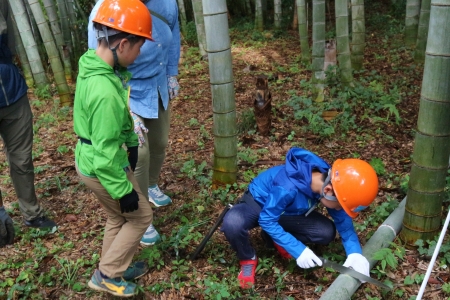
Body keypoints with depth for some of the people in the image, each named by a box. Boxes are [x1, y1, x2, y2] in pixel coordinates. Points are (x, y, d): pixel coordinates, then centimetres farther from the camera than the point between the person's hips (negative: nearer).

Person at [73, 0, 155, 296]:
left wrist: (131, 142, 20)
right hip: (101, 168, -9)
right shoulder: (104, 91, -34)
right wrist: (123, 190, -18)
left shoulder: (94, 65, -3)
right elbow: (105, 153, -28)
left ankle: (113, 269, 43)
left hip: (91, 159, 9)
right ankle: (106, 275, 23)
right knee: (141, 216, 11)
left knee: (119, 217, 24)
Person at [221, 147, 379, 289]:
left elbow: (343, 221, -7)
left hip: (288, 211, 6)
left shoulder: (331, 182, -21)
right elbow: (266, 220, -30)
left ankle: (275, 239, 7)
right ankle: (248, 259, -7)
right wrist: (298, 250, -32)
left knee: (327, 232, -15)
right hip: (258, 203, -6)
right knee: (232, 223, -39)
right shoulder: (287, 187, -42)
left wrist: (355, 252, -20)